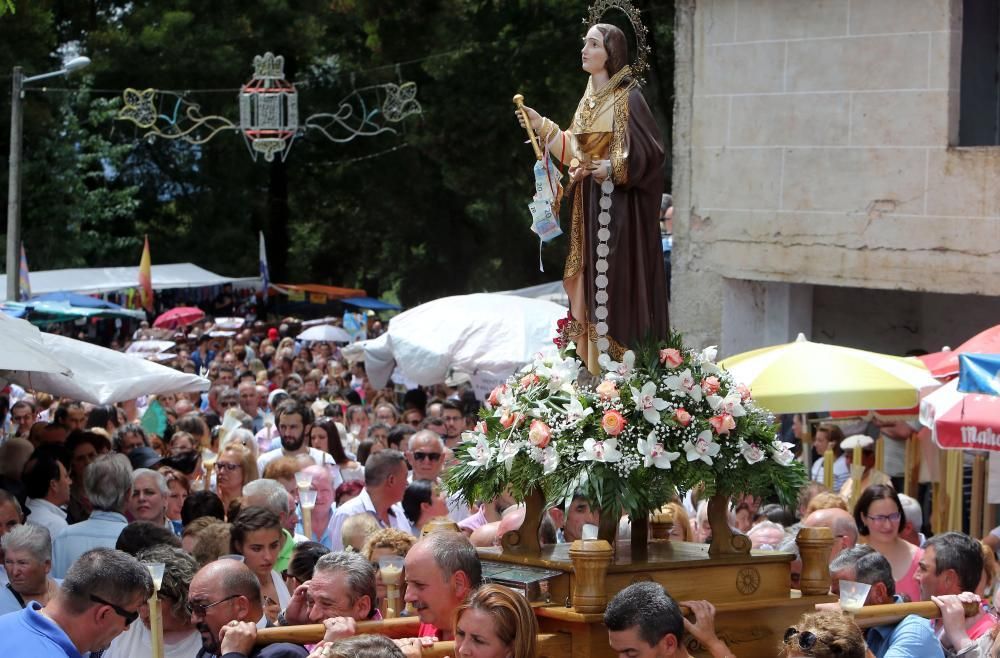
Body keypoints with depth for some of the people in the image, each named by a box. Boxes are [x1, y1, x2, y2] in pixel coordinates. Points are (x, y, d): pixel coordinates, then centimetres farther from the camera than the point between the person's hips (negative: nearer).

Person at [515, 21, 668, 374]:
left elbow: (649, 151, -14)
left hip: (619, 203, -8)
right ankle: (594, 365, 13)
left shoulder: (627, 97, -10)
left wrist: (615, 167, -25)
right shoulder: (589, 99, 13)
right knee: (590, 281, 8)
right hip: (589, 204, 8)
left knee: (617, 280, -8)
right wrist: (542, 125, 12)